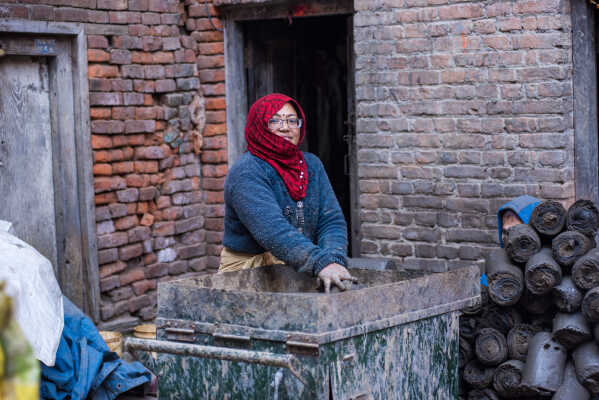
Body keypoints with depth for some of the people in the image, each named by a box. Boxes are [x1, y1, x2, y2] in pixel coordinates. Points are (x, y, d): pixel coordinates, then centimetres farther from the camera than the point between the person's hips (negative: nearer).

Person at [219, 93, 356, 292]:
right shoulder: (246, 172, -11)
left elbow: (331, 220, 2)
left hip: (299, 270, 5)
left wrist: (335, 260, -18)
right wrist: (320, 263, -34)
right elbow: (272, 229, -24)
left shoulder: (312, 165, 10)